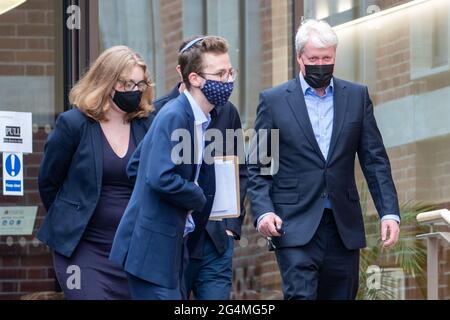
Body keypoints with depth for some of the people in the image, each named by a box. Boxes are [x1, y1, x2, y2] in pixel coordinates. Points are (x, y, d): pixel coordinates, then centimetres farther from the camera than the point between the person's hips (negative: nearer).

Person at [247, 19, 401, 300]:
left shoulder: (357, 97, 10)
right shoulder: (274, 101, 4)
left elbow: (375, 161, 9)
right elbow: (258, 168, 4)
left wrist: (390, 212, -2)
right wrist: (263, 211, -12)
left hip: (344, 226, 3)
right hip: (296, 226, -3)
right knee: (300, 296, -15)